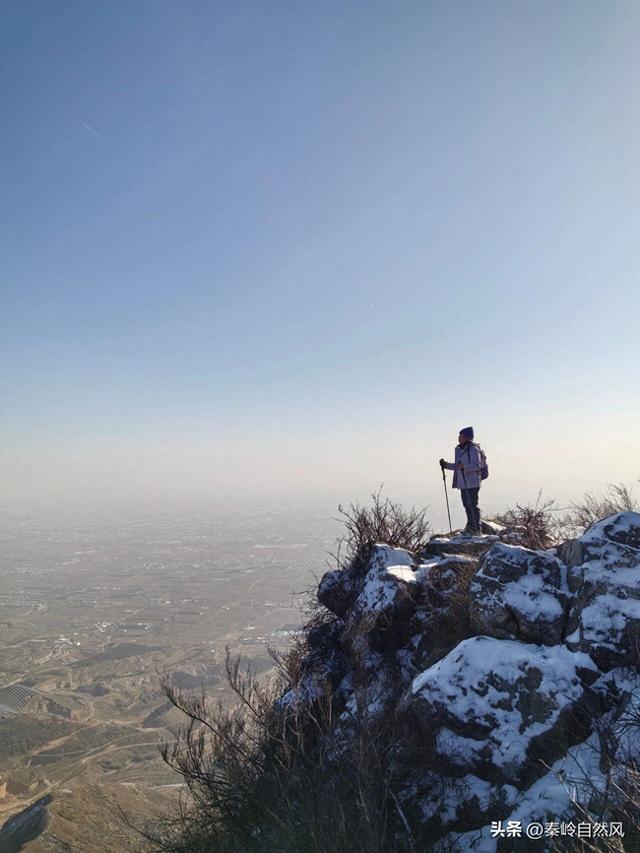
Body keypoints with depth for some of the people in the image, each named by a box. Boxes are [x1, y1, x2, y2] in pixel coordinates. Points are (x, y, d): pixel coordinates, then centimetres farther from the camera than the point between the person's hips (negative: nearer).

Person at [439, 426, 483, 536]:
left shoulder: (473, 449, -12)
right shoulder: (460, 449, 16)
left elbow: (477, 465, -23)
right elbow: (457, 466, 26)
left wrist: (465, 466, -36)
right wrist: (446, 465, 14)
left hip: (472, 483, -9)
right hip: (463, 483, 9)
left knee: (472, 506, -6)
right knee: (467, 506, 15)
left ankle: (476, 529, 0)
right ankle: (470, 527, 25)